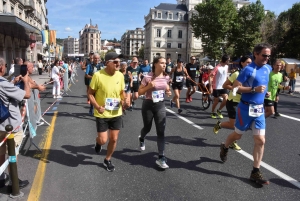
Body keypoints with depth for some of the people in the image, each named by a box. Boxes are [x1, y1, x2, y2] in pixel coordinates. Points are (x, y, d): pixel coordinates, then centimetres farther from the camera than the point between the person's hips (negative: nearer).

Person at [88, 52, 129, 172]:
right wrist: (97, 106, -23)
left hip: (116, 114, 4)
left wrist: (124, 101, -10)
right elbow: (90, 93, -9)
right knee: (103, 140, -1)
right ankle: (98, 142, 38)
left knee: (114, 139, 9)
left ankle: (107, 160, 34)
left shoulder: (120, 75, -3)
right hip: (102, 114, -4)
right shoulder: (98, 75, -17)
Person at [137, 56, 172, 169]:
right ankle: (141, 138, 53)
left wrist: (168, 92, -2)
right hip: (148, 105, -3)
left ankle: (161, 158, 2)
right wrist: (149, 86, -25)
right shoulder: (148, 77, -14)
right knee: (147, 128, 15)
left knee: (161, 131, -3)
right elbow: (140, 92, -8)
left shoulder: (166, 77, 0)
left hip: (160, 105, 3)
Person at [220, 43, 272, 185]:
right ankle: (224, 147, 45)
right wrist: (254, 89, -25)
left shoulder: (268, 69, 7)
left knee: (260, 140, 1)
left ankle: (255, 172, 11)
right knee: (238, 135, 13)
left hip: (259, 109, 6)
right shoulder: (248, 69, -15)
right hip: (246, 108, -6)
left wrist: (265, 92, 11)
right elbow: (235, 88, -18)